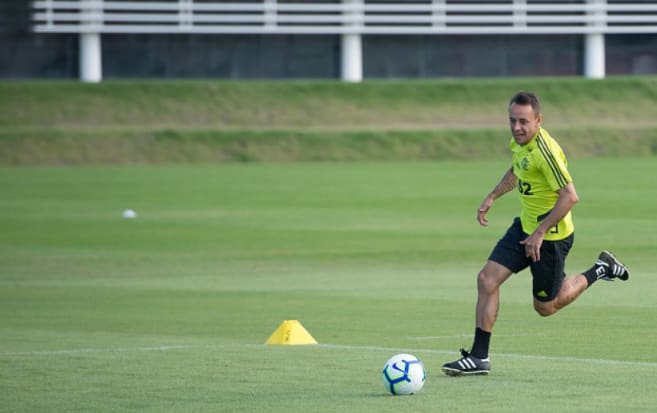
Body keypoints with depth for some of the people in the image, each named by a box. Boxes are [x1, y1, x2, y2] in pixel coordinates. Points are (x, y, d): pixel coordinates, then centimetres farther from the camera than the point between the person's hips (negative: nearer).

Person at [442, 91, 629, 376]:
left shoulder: (545, 152, -28)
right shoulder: (519, 142, 0)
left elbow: (570, 196, -29)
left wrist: (540, 233, -27)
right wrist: (492, 197, 20)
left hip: (551, 236, -8)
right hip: (525, 226, 8)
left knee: (545, 307, 7)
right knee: (487, 279, -3)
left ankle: (599, 271, 26)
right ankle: (479, 358, 2)